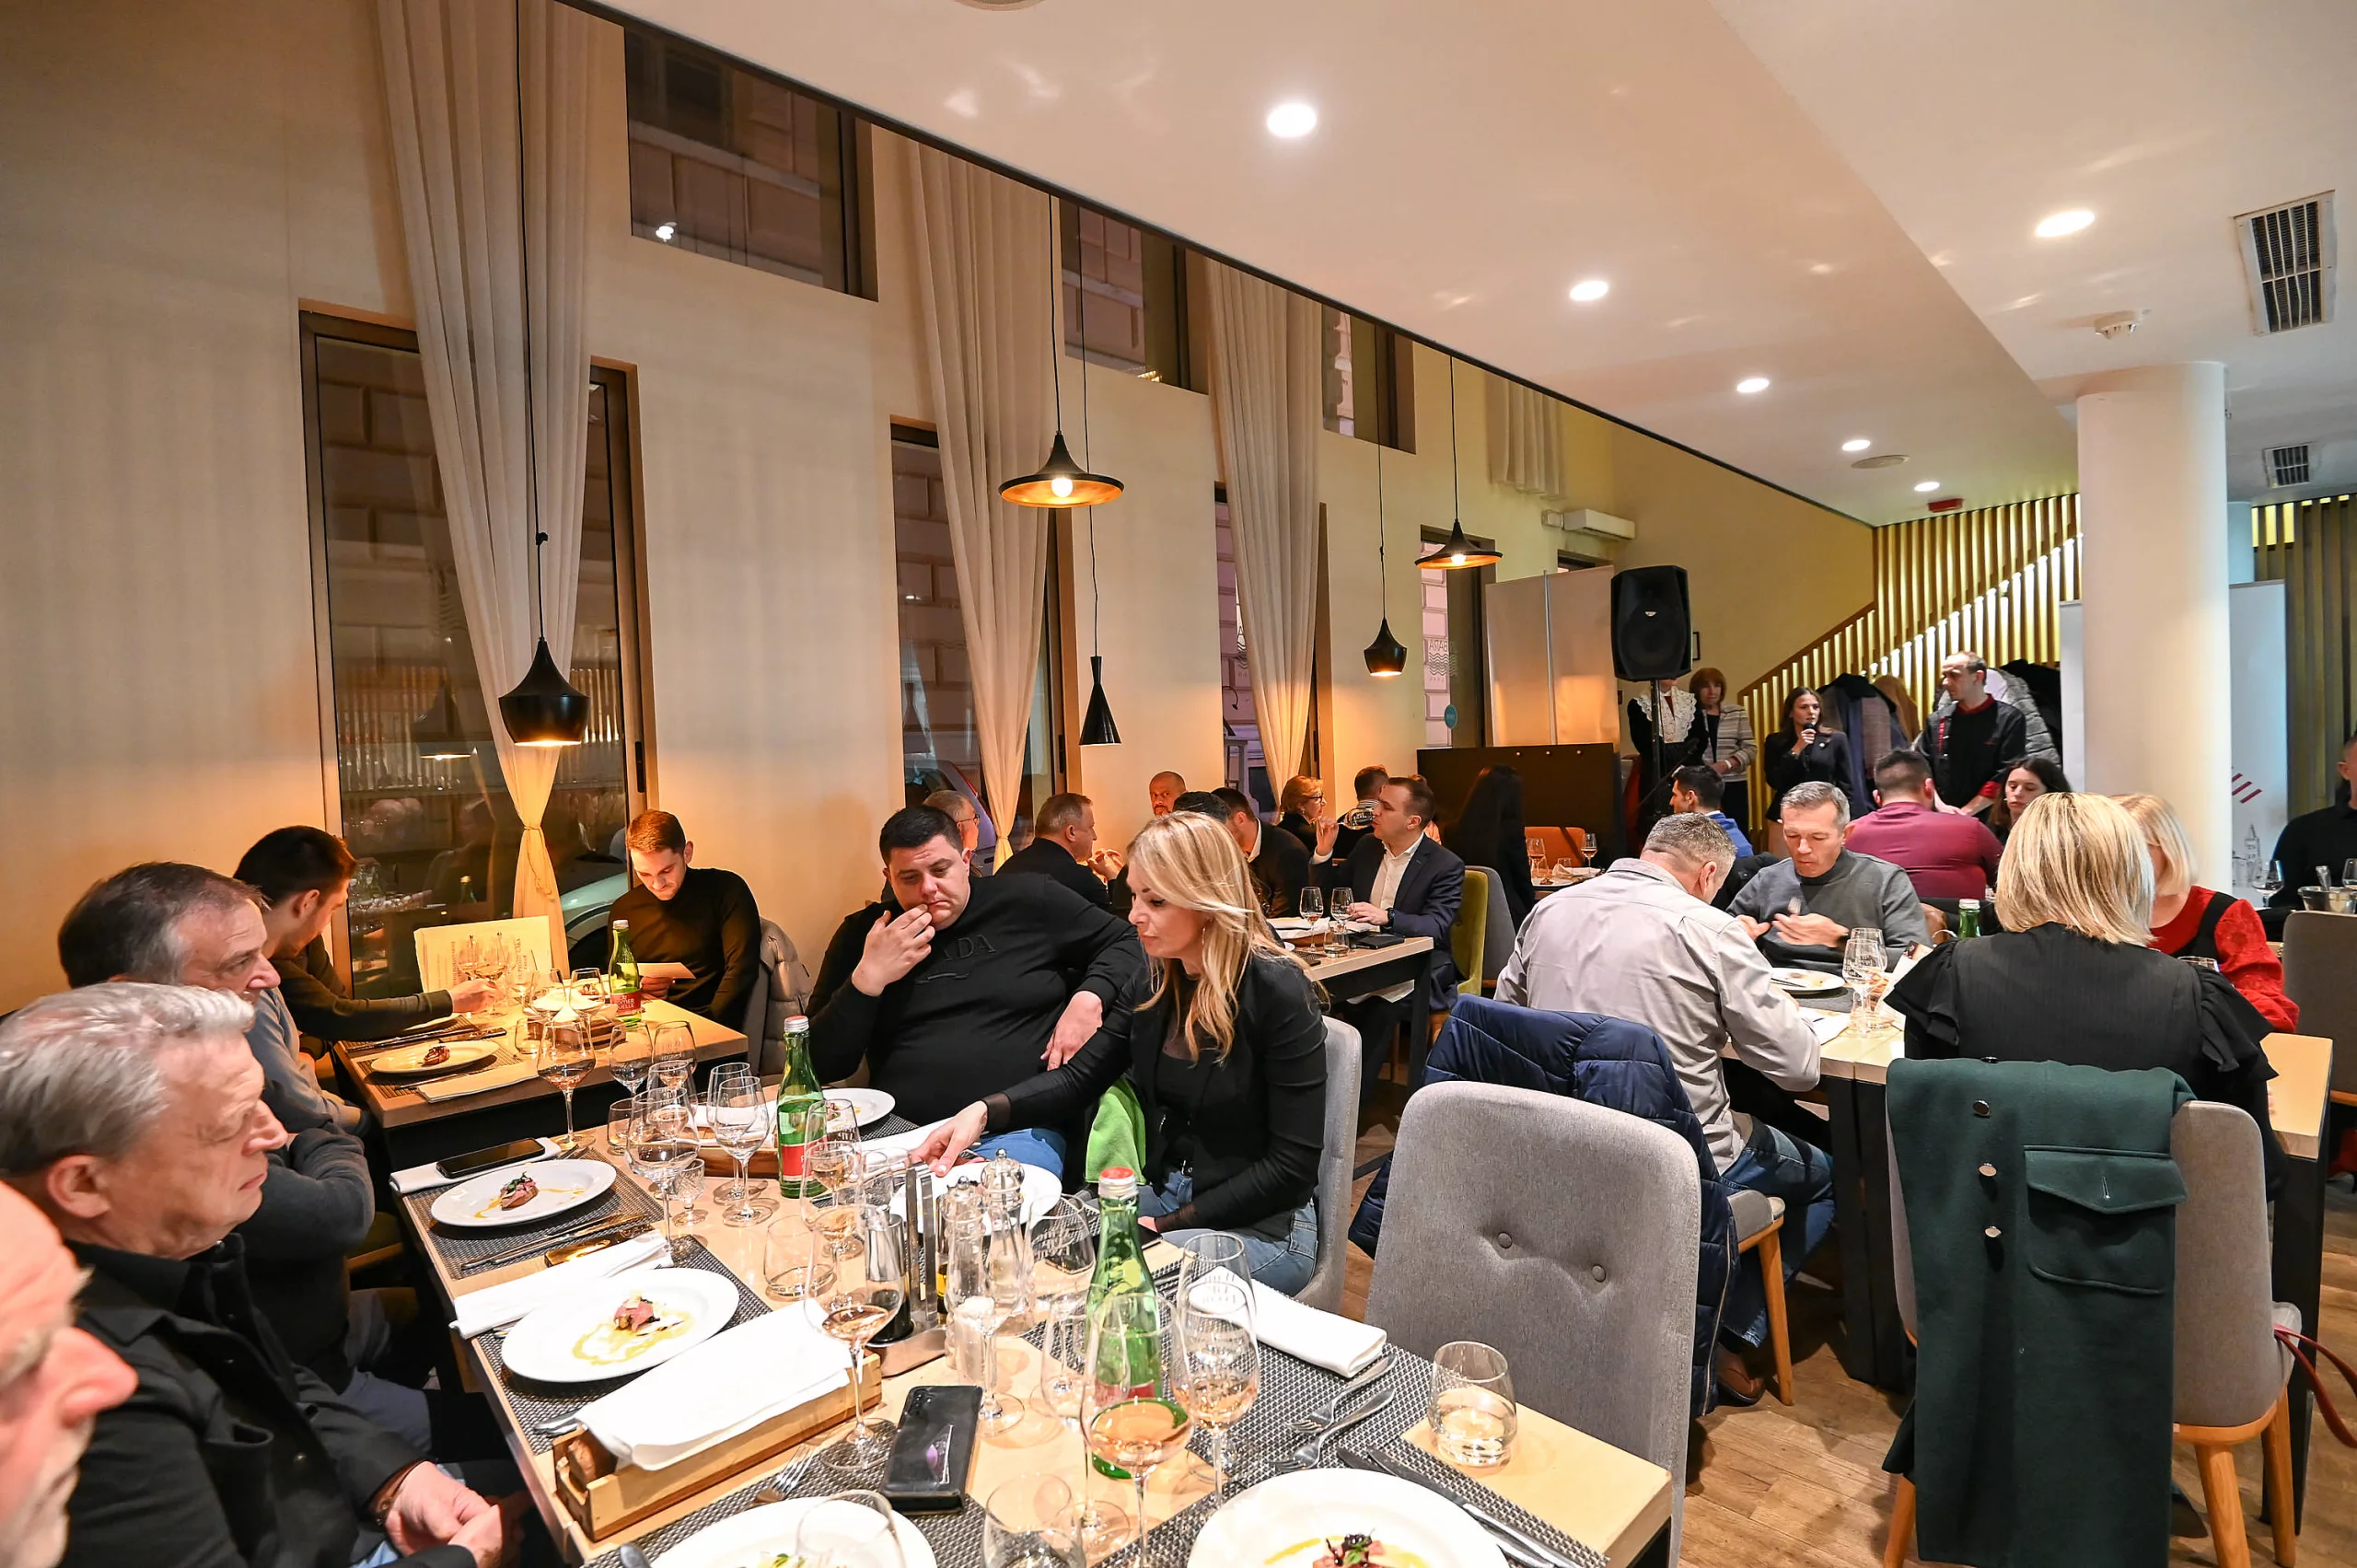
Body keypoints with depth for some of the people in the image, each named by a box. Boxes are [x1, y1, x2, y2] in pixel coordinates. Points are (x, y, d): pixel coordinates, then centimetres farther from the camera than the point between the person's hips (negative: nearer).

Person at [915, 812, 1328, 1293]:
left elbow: (1292, 1163, -16)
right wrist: (986, 1111, -15)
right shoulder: (1156, 979, 1)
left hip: (1263, 1228, -6)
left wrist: (1169, 1225, -16)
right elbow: (1080, 1077, 2)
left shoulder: (1277, 992, -19)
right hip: (1161, 1194, 6)